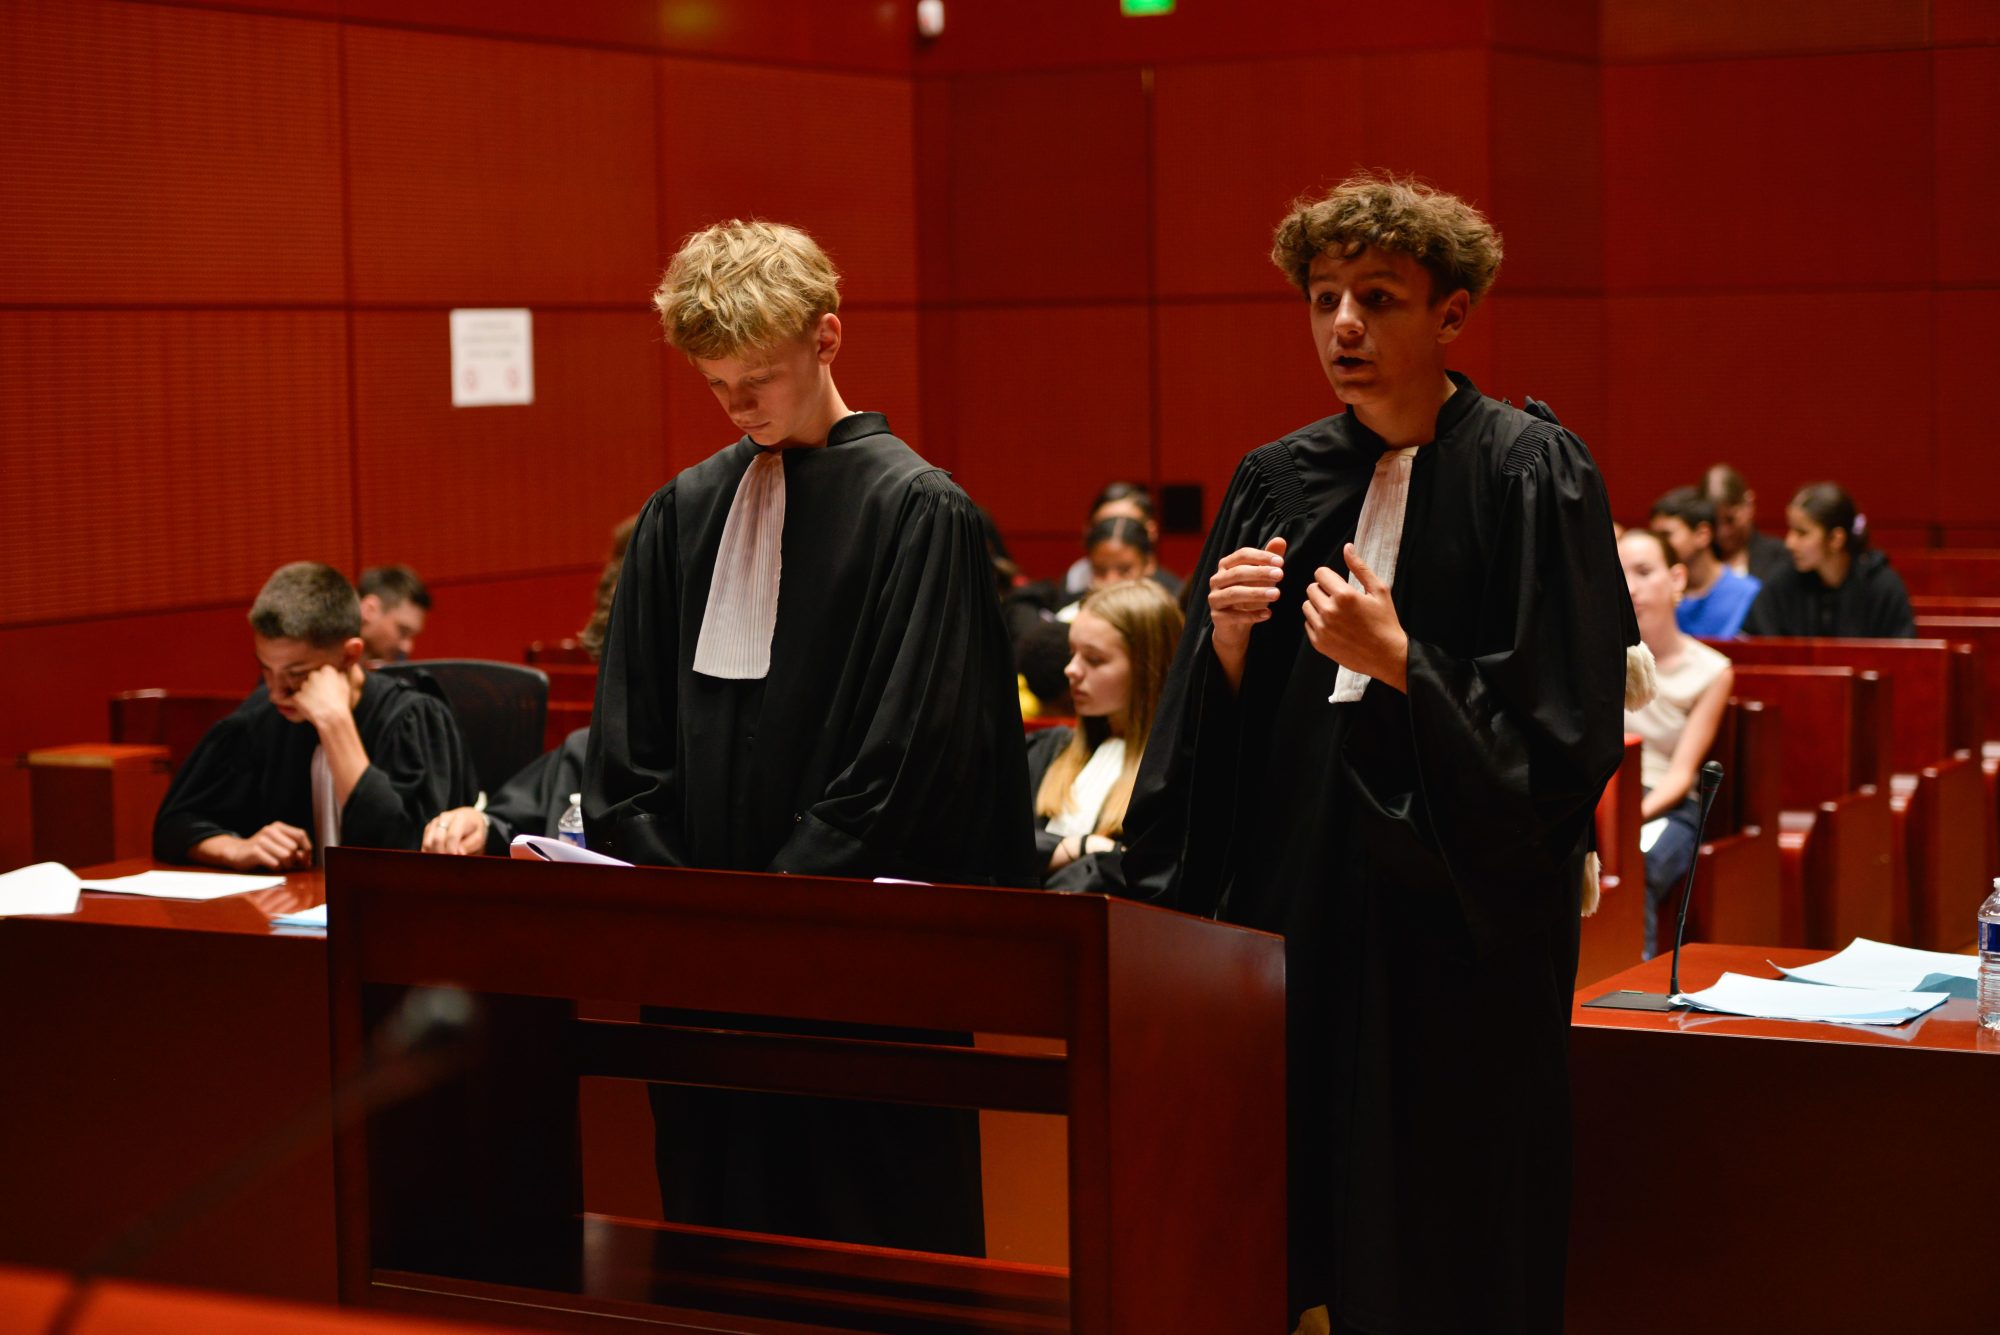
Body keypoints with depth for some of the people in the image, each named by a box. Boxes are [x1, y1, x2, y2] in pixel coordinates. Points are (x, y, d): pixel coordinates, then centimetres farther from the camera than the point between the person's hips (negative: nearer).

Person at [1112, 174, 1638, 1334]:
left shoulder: (1530, 472, -6)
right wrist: (1226, 642, -8)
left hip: (1459, 924, -5)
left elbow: (1568, 726, -12)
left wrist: (1397, 660, -20)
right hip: (1295, 906, 5)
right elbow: (1215, 731, 12)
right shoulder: (1279, 481, 9)